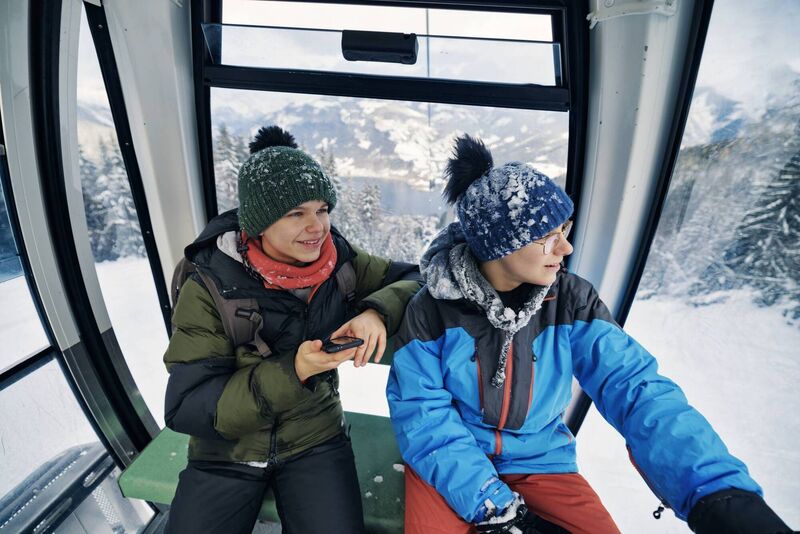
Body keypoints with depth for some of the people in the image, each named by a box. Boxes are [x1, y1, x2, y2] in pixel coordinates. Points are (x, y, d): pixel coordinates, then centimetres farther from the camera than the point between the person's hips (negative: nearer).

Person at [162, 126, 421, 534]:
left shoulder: (337, 258, -10)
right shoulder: (210, 286, -17)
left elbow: (412, 279, -2)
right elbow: (184, 409, -17)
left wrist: (377, 311, -23)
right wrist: (291, 372, -29)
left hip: (316, 441, 1)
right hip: (225, 453, 0)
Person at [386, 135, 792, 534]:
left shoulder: (572, 301, -10)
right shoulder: (430, 311, -17)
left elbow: (636, 389, -18)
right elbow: (424, 420, -16)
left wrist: (724, 495, -32)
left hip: (539, 463, 3)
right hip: (451, 467, -2)